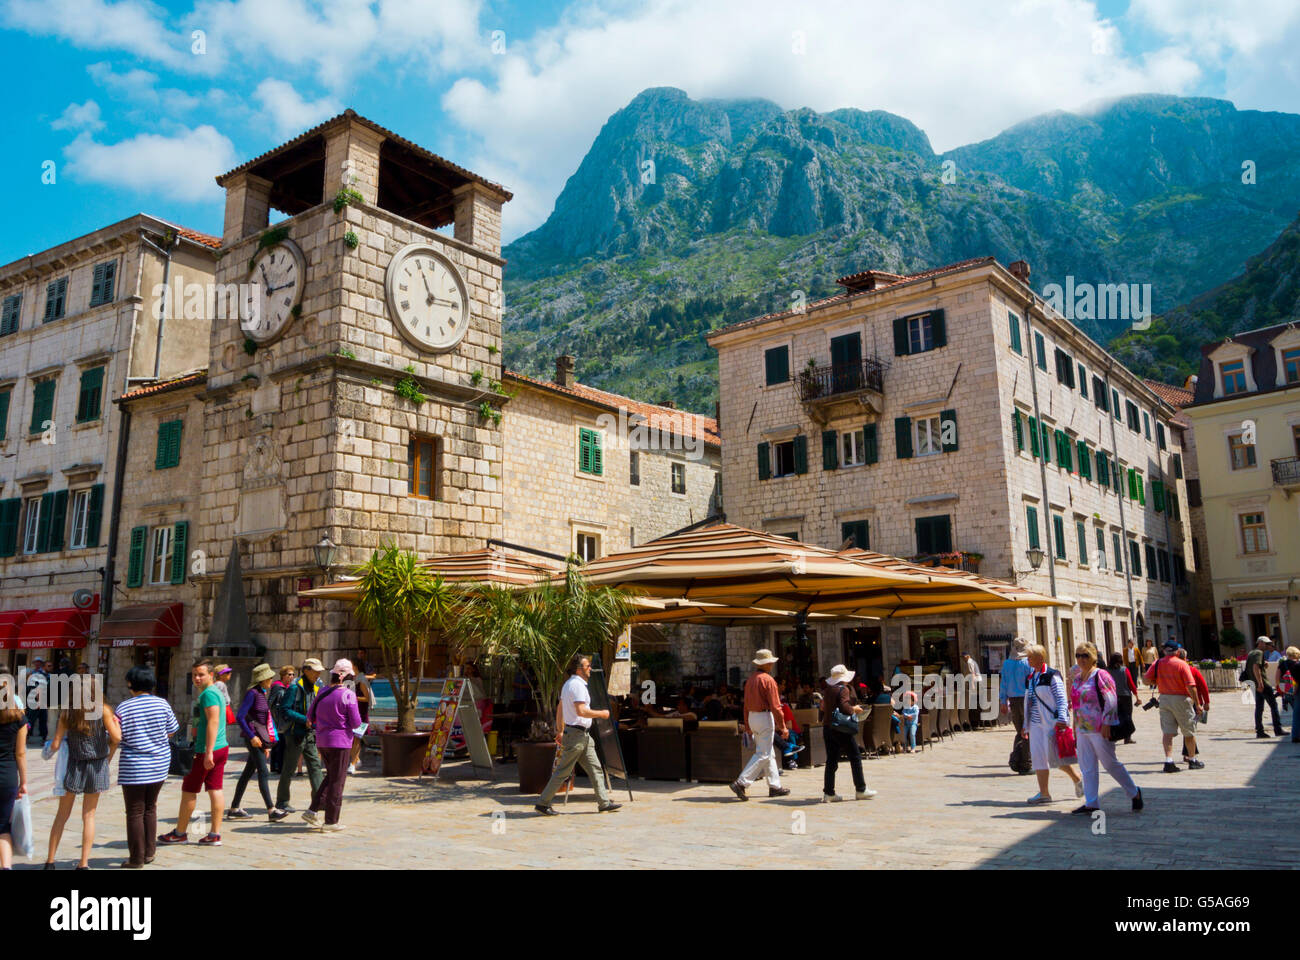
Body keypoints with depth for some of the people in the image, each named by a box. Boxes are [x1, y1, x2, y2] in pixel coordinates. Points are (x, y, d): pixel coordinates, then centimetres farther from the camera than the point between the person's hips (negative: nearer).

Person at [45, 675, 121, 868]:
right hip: (96, 766, -1)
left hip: (73, 765, 1)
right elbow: (116, 738, -13)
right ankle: (83, 863, 10)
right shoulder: (103, 710, -9)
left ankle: (50, 860, 18)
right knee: (89, 816, 8)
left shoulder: (67, 712, -4)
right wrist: (116, 722, 5)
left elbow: (56, 744, -5)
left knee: (62, 815, 16)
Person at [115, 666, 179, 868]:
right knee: (150, 808, 18)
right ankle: (149, 853, 23)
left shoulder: (123, 708, -11)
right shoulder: (161, 704, -3)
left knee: (135, 813, 5)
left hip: (134, 767, -4)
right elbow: (172, 732, 5)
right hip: (159, 764, 4)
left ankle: (136, 858, 11)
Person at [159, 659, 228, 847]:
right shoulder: (216, 692, 16)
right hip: (222, 747, 9)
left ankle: (180, 832, 17)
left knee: (189, 789, 5)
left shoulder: (208, 694, -16)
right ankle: (215, 834, 7)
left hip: (207, 749, -9)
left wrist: (208, 752, -26)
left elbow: (213, 722, -23)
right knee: (215, 789, 7)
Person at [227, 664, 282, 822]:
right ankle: (271, 810, -11)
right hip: (254, 738, -9)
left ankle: (234, 809, 20)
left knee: (248, 773, 13)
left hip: (261, 738, 9)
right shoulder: (252, 693, -11)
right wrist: (251, 736, -20)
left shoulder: (262, 694, 16)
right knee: (263, 773, -10)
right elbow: (239, 717, -18)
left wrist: (266, 744, 22)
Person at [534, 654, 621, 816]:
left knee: (595, 768, 9)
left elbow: (559, 708, 21)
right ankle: (542, 803, 6)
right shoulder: (577, 685, -17)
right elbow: (581, 711, -26)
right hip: (576, 734, -10)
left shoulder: (568, 684, 15)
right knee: (563, 772, -3)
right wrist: (601, 714, -13)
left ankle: (604, 803, 12)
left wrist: (560, 731, 25)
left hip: (583, 735, 10)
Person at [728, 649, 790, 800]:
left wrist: (748, 727, 21)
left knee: (769, 753, 15)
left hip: (752, 717, 9)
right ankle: (741, 783, -13)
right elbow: (775, 706, -17)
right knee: (763, 754, -6)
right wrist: (782, 726, -13)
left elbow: (746, 705, 14)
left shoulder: (750, 680, 11)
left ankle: (775, 786, 20)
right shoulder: (768, 680, -14)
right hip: (765, 717, -9)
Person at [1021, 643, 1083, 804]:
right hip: (1036, 724, 7)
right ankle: (1043, 793, 9)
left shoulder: (1052, 676, -7)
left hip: (1051, 722, -7)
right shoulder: (1031, 678, 15)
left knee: (1055, 755, -4)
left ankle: (1078, 779, 20)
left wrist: (1062, 719, -21)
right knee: (1038, 757, 3)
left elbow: (1061, 698, -11)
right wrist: (1026, 725, 18)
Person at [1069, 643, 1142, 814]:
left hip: (1100, 729, -8)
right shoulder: (1076, 678, 13)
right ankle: (1091, 803, 12)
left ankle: (1134, 793, 21)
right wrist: (1075, 726, 18)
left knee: (1110, 764, 1)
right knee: (1087, 768, 7)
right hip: (1082, 729, 8)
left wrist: (1106, 724, -20)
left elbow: (1111, 701, -15)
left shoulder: (1100, 675, -10)